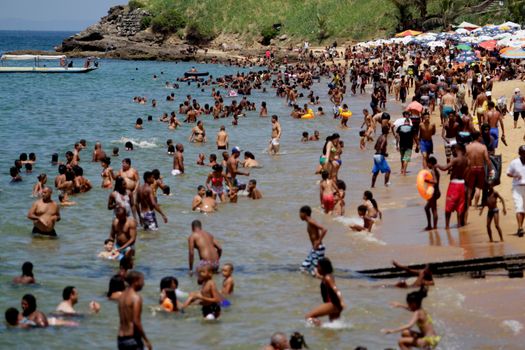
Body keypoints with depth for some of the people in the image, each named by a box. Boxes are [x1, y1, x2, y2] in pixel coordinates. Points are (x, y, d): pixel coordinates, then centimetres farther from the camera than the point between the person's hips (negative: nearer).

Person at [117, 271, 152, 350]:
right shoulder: (136, 297, -14)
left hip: (121, 338, 8)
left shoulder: (122, 296, 11)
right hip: (132, 338, -8)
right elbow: (136, 321, -19)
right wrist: (146, 340, -14)